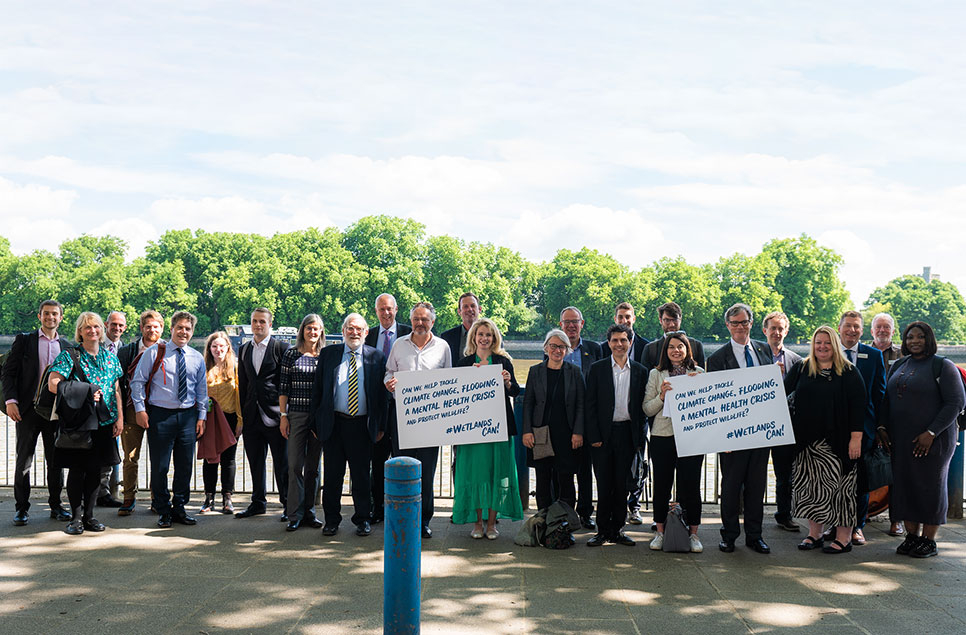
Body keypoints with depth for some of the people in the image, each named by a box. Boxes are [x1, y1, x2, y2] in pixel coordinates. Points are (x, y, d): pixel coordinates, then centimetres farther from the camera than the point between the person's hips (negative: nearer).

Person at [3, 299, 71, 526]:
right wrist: (10, 400, -11)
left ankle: (56, 506, 16)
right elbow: (9, 371, 1)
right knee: (24, 460, 2)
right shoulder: (24, 340, 5)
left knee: (55, 460, 6)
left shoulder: (67, 346, 12)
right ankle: (21, 508, 10)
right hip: (28, 409, -2)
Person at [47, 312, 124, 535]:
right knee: (77, 469, -1)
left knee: (95, 469, 7)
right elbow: (53, 384, -11)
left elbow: (116, 390, 14)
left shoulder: (110, 357, 11)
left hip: (103, 422, 4)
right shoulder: (69, 355, -3)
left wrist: (119, 418, 8)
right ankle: (76, 517, 10)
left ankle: (89, 516, 17)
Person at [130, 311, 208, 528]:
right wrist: (140, 409, -5)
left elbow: (202, 389, 17)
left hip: (188, 416, 3)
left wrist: (201, 416, 10)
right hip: (160, 414, -3)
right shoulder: (155, 353, 1)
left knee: (185, 465, 7)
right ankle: (163, 510, 12)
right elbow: (137, 382, 2)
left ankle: (179, 508, 19)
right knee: (159, 466, 0)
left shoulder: (197, 358, 12)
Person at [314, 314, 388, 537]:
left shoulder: (376, 357, 5)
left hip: (362, 425, 0)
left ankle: (362, 519, 20)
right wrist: (315, 422, 3)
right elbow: (317, 390, 8)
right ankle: (331, 520, 18)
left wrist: (381, 426, 1)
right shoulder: (328, 354, 6)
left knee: (361, 475, 7)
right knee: (332, 475, 6)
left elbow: (382, 394, 5)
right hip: (333, 424, 1)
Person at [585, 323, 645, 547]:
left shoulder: (639, 371, 8)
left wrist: (640, 436, 0)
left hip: (627, 433, 2)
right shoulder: (597, 368, 2)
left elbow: (642, 406, 8)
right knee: (604, 484, 2)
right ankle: (603, 530, 10)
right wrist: (593, 436, -7)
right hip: (604, 433, -1)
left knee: (622, 484, 6)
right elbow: (589, 404, 0)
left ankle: (617, 529, 16)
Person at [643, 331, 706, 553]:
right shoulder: (656, 374, 8)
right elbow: (647, 409, 5)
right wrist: (662, 396, -12)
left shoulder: (698, 373, 8)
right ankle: (660, 532, 16)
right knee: (662, 484, 5)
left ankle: (693, 533, 12)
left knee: (691, 485, 1)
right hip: (662, 436, 0)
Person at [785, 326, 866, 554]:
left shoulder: (849, 373, 1)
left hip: (838, 442, -3)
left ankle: (844, 537, 9)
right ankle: (815, 533, 18)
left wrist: (856, 437, -11)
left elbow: (858, 406, -4)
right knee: (810, 486, 6)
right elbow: (782, 391, 4)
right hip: (808, 441, 3)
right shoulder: (801, 369, 9)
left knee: (839, 486, -1)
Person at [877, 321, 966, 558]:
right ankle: (911, 536, 18)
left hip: (933, 440, -6)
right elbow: (887, 399, 19)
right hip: (900, 439, 6)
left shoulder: (943, 366, -6)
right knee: (904, 485, 7)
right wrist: (882, 427, 6)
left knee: (931, 486, 2)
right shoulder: (898, 366, 13)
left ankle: (929, 541, 10)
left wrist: (931, 433, -17)